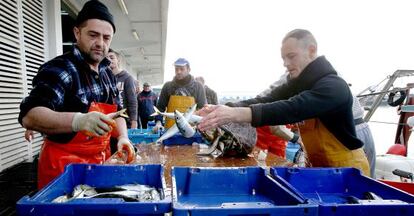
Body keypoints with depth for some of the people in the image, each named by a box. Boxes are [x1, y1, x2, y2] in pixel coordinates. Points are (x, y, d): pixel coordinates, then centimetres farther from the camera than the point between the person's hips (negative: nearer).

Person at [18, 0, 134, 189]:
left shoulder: (108, 73, 6)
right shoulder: (59, 69, -16)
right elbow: (29, 116, -28)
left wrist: (123, 136, -4)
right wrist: (77, 120, -44)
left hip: (101, 160, 7)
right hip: (64, 164, -7)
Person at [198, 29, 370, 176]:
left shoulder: (333, 86, -24)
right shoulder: (298, 83, 3)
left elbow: (292, 109, -40)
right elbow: (266, 101, -11)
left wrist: (237, 114, -49)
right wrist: (227, 109, -28)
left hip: (346, 168, -7)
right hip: (321, 166, 7)